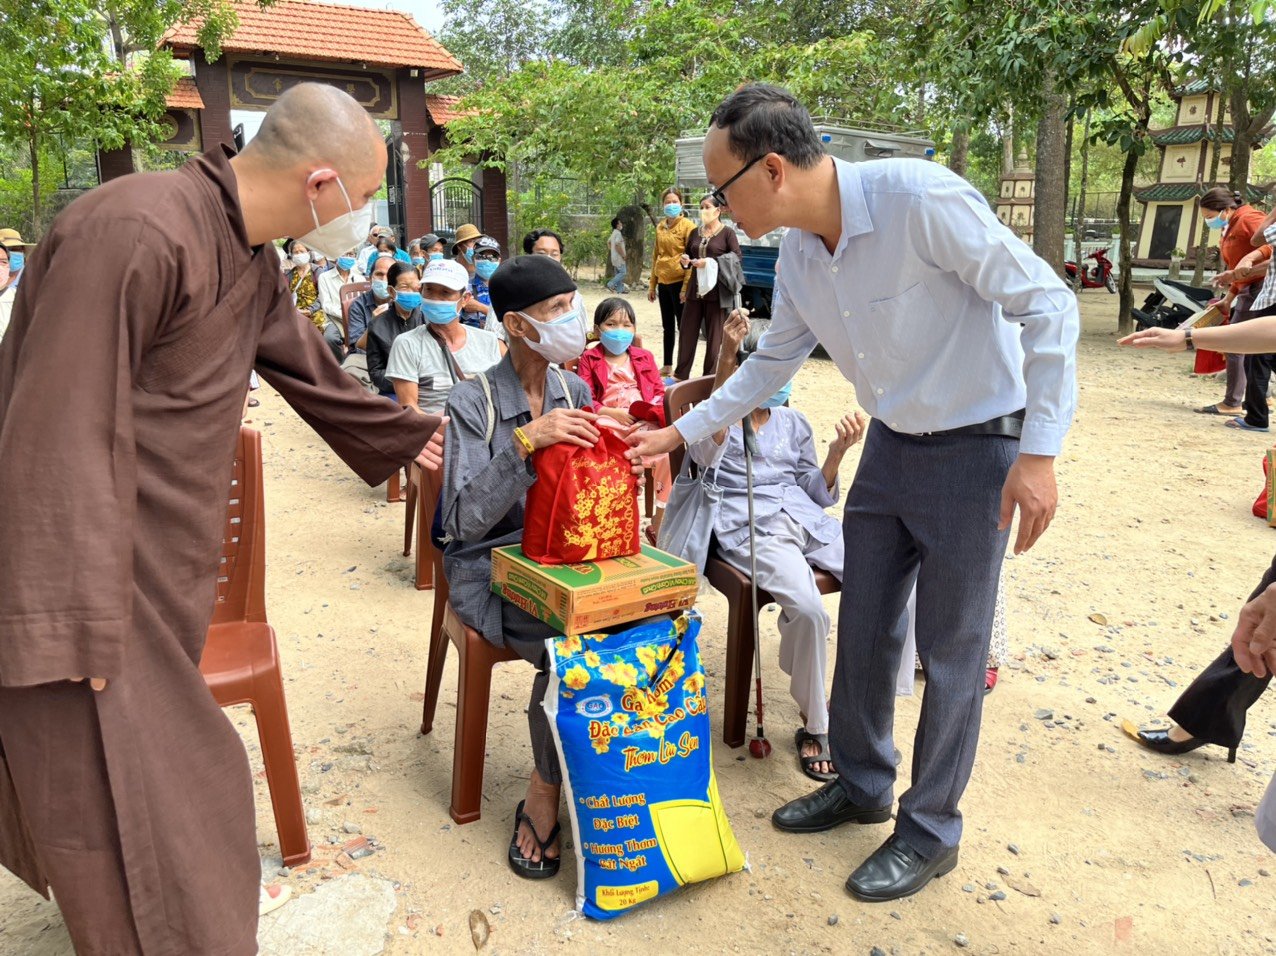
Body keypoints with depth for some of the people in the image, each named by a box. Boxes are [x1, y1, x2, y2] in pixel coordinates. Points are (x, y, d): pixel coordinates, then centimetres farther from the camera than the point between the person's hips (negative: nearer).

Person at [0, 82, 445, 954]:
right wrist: (70, 618, -24)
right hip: (86, 559, -9)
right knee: (105, 771, 3)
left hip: (161, 554, 9)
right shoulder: (136, 234, -25)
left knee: (162, 753, 22)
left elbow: (308, 369, 21)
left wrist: (407, 435, 32)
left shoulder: (251, 259, 5)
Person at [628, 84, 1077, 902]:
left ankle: (931, 831, 24)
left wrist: (1039, 451, -24)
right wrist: (680, 433, 13)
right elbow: (774, 361, 13)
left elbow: (1048, 304, -22)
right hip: (891, 443, 7)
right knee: (863, 629, 14)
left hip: (976, 447, -7)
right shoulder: (799, 251, -3)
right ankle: (861, 783, 36)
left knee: (951, 652, 4)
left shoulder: (920, 198, -26)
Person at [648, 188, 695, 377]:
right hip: (663, 282, 6)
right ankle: (667, 366, 22)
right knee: (668, 326, 14)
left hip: (678, 282, -6)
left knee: (682, 326, -1)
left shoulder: (687, 226, -7)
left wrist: (686, 287, -16)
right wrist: (652, 285, 13)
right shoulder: (660, 227, 12)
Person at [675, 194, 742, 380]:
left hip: (716, 291, -5)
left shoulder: (727, 233, -2)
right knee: (687, 332, 6)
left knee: (714, 335, 2)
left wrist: (711, 262, -19)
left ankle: (709, 376, 10)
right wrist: (685, 261, 1)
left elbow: (736, 257, -10)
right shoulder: (695, 232, 15)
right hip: (695, 289, 5)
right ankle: (681, 374, 14)